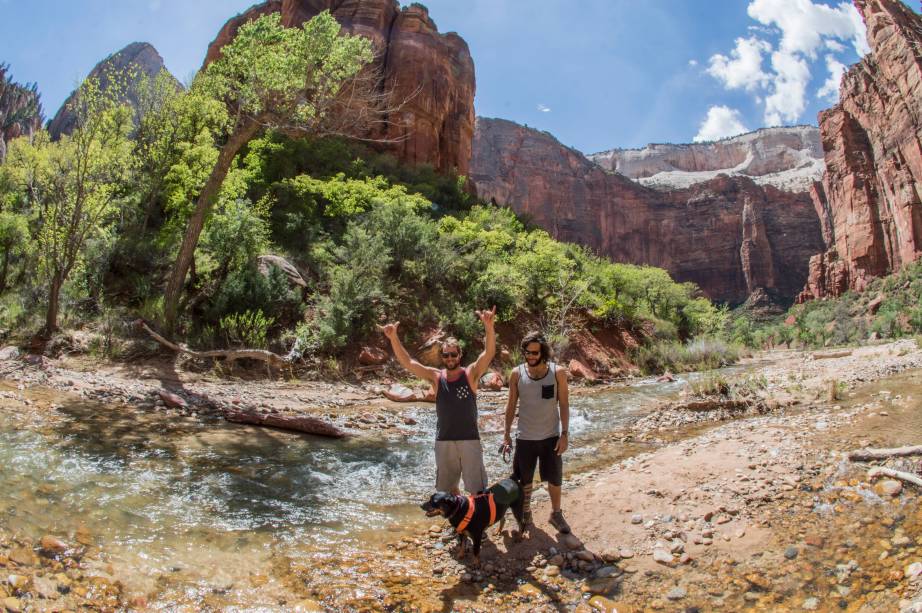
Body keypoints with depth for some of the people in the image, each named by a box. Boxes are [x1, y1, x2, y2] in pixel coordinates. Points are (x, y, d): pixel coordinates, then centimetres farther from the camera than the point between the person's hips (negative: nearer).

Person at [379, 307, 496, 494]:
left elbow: (489, 353, -21)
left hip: (470, 440, -3)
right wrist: (393, 338, -22)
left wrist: (489, 327, -38)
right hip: (444, 442, 3)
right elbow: (407, 362, -8)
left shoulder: (471, 374, -6)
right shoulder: (436, 377, -1)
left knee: (478, 490, 4)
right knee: (447, 489, 17)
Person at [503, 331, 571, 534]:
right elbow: (511, 405, 1)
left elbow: (564, 404, -5)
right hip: (525, 437, 1)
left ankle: (556, 514, 34)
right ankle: (526, 514, 34)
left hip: (551, 436, 0)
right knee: (525, 480, 13)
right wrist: (506, 433, 1)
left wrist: (565, 434, -9)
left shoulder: (558, 372, -9)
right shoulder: (517, 373, -7)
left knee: (555, 479, 12)